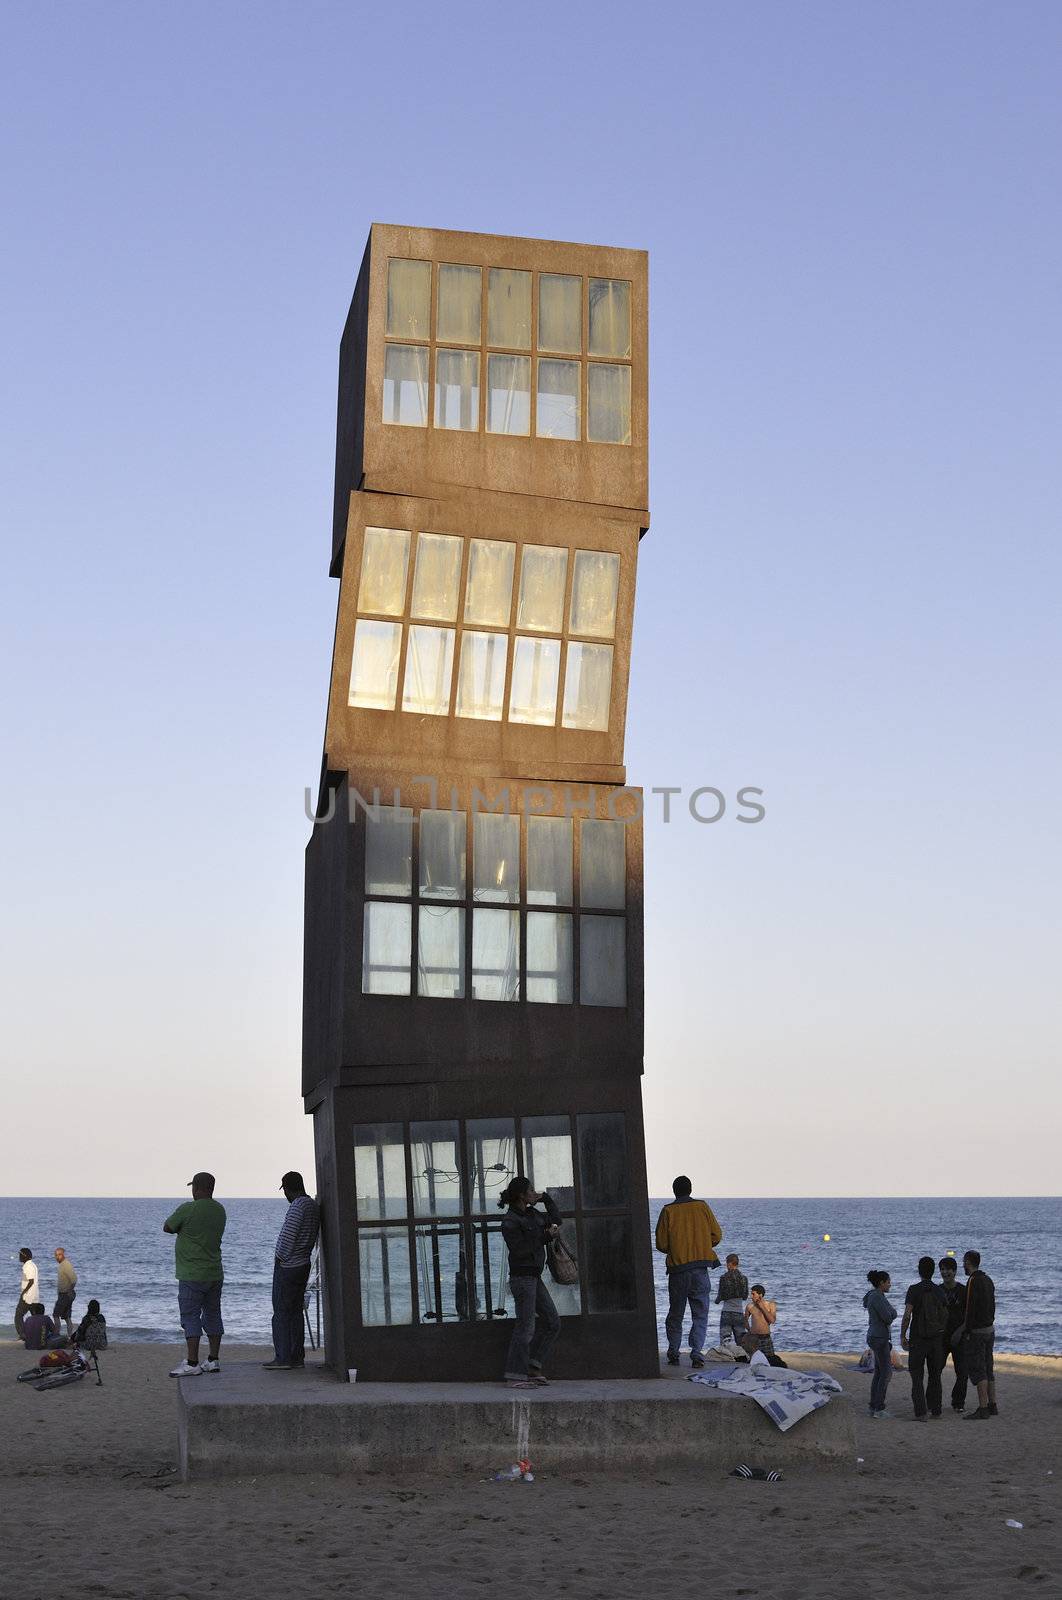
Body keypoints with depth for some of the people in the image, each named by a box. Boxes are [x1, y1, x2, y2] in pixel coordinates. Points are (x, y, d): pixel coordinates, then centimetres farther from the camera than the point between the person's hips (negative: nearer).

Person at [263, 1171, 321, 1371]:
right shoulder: (313, 1205, 11)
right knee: (295, 1311, 13)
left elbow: (288, 1236, -21)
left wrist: (281, 1257, -8)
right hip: (304, 1263, 9)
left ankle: (283, 1358, -5)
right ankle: (297, 1356, 15)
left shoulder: (297, 1206, -18)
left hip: (287, 1266, -9)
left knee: (281, 1312, -4)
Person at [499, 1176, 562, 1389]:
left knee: (552, 1323, 10)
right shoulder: (510, 1221, -14)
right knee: (525, 1327, -7)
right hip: (522, 1277, -9)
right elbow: (520, 1251, -19)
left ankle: (532, 1367, 15)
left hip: (534, 1277, 9)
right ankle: (515, 1376, -3)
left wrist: (546, 1198, 9)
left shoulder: (531, 1214, 13)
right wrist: (546, 1236, -15)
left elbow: (555, 1220, 20)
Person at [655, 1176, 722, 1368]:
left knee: (675, 1314, 14)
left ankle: (673, 1353, 12)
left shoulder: (668, 1211, -2)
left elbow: (661, 1244, -2)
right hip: (701, 1270, 0)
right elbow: (716, 1235, 3)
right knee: (700, 1315, 4)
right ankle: (697, 1353, -10)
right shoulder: (702, 1207, 2)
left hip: (677, 1270, 0)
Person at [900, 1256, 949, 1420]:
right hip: (937, 1339, 4)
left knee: (917, 1377, 0)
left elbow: (907, 1315, -16)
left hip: (917, 1339, -4)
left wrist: (902, 1336, -8)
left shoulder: (914, 1290, -11)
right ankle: (935, 1410, 18)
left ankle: (920, 1412, -10)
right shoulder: (940, 1291, 3)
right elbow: (946, 1316, 7)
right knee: (935, 1375, 16)